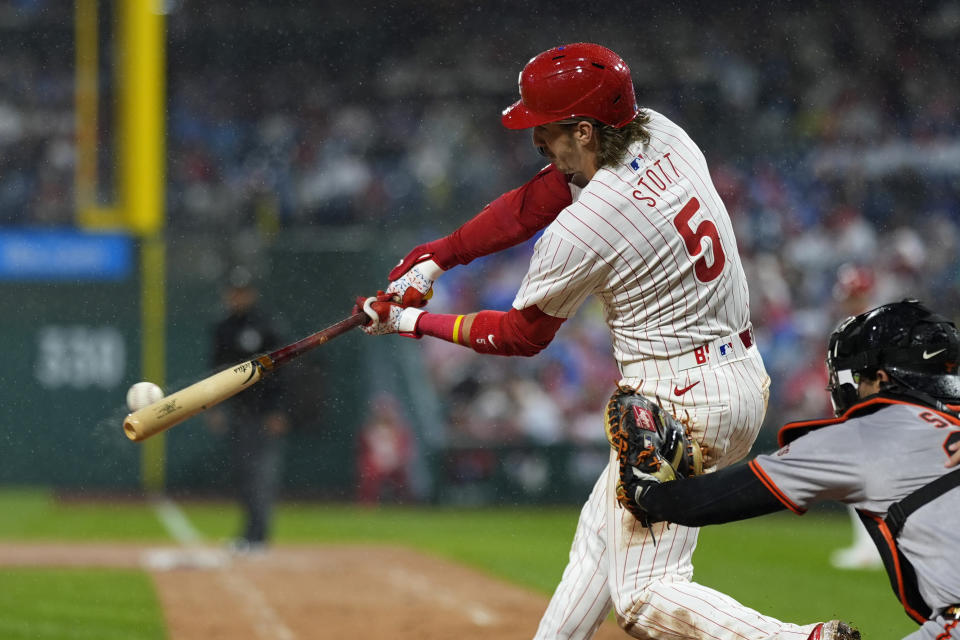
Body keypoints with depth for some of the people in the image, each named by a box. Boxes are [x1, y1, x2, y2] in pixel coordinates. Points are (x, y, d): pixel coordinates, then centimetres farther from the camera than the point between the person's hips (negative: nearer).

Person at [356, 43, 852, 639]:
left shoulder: (580, 231, -21)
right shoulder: (662, 135, 0)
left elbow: (522, 335, -3)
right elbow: (534, 202, 11)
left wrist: (410, 322, 7)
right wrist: (436, 256, 7)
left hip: (680, 401, -10)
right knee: (604, 529, 23)